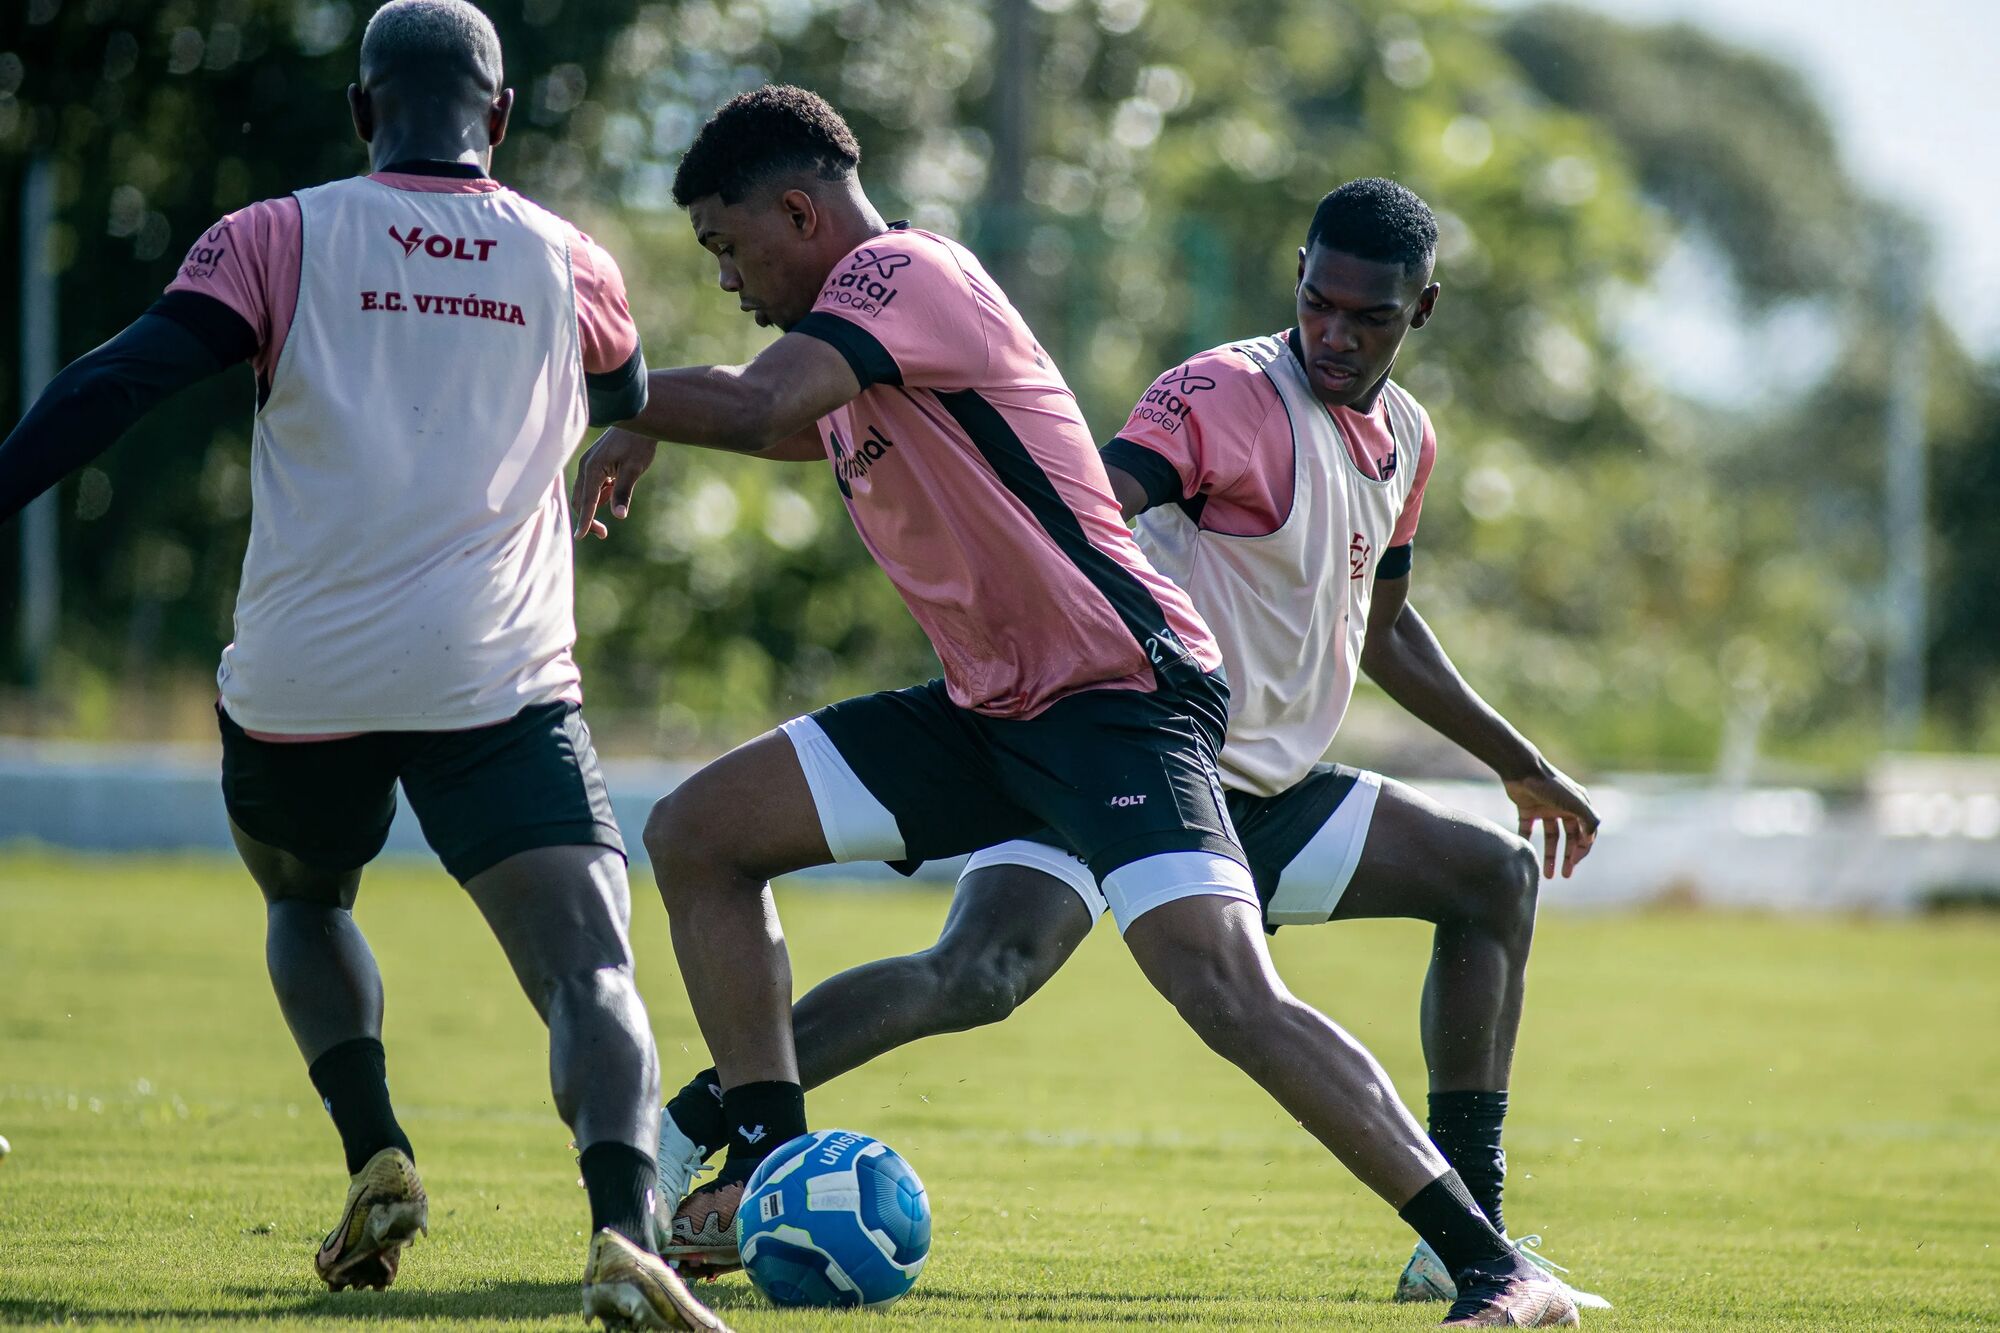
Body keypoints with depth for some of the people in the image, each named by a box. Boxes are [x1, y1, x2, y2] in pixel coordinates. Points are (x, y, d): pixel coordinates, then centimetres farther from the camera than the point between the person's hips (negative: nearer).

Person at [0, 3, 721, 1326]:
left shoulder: (280, 240, 3)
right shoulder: (569, 266, 11)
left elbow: (116, 384, -11)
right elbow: (628, 404, 34)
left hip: (298, 682, 1)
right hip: (496, 685, -1)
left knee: (306, 905, 31)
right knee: (593, 976, -10)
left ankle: (378, 1160, 12)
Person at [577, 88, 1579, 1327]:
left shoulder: (906, 273, -14)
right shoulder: (846, 335, 16)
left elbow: (751, 408, -29)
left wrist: (625, 415, -12)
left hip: (1120, 695, -10)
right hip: (988, 708, 10)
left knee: (1229, 996, -26)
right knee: (698, 832, 6)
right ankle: (771, 1183, 10)